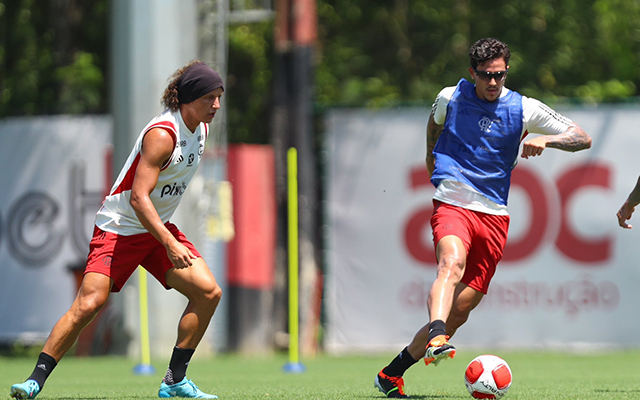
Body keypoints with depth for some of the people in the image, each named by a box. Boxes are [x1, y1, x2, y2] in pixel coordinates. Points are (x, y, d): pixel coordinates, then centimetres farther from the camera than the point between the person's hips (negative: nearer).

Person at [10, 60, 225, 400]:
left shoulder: (200, 129, 3)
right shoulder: (161, 135, -23)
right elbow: (139, 197, -29)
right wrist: (169, 243, -37)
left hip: (158, 229, 8)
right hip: (118, 228, -8)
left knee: (208, 292, -8)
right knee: (89, 304, -20)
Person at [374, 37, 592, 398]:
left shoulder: (524, 109, 3)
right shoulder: (450, 98, 5)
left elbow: (583, 139, 2)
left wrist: (547, 139, -15)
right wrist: (433, 156, 32)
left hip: (494, 216, 2)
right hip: (451, 204, -2)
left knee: (459, 312, -1)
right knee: (452, 265, -35)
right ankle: (435, 341, -57)